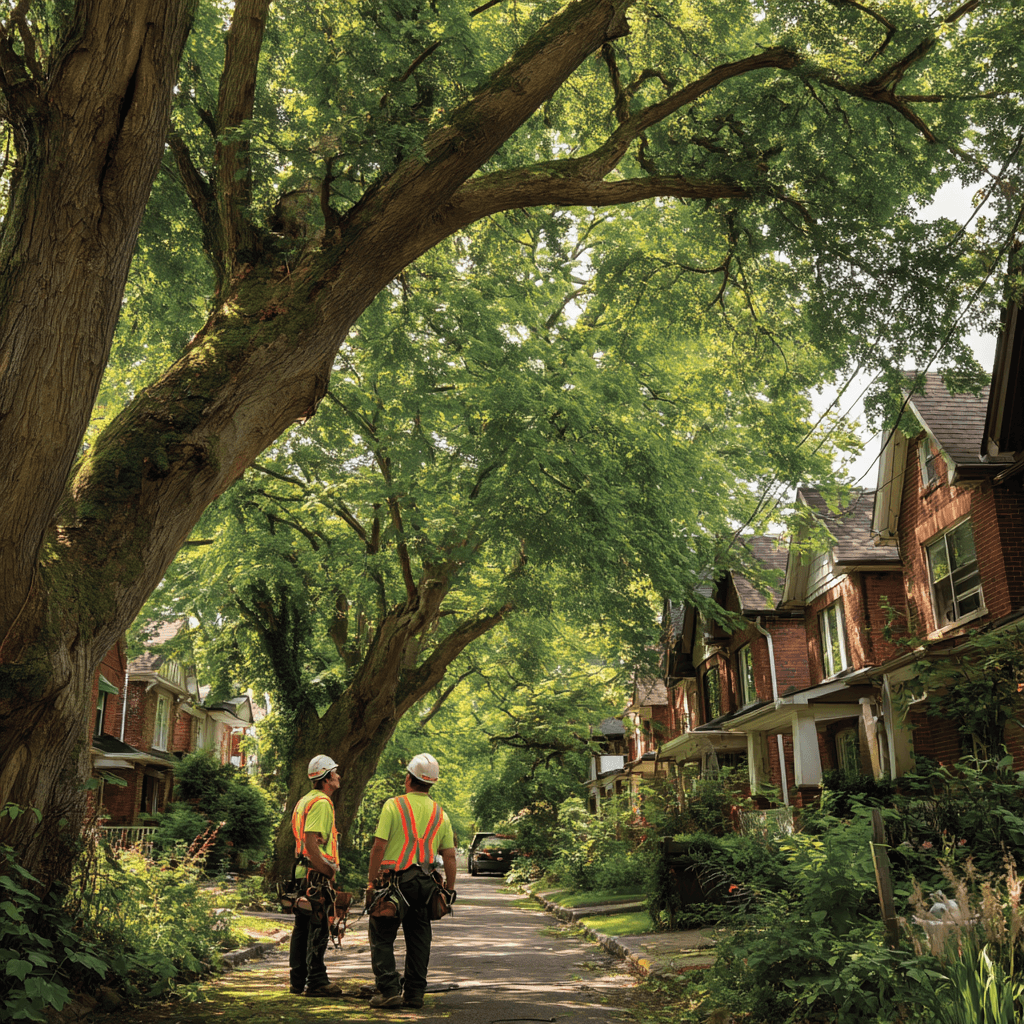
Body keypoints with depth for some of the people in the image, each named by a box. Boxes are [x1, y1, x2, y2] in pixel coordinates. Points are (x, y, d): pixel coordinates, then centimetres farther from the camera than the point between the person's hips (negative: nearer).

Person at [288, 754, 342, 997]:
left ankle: (297, 981, 20)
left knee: (303, 927, 14)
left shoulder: (305, 800, 18)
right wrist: (327, 871, -18)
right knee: (318, 929, -5)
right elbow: (311, 842, -23)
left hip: (303, 871, 10)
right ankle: (316, 981, -2)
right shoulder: (321, 802, -14)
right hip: (315, 874, -10)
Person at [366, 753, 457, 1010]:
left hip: (395, 880, -4)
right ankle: (414, 993, 15)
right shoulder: (440, 814, 7)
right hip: (425, 883, 4)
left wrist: (372, 882, -5)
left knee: (382, 936, 6)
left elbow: (379, 846, -11)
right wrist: (450, 889, 13)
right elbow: (449, 856, 6)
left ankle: (389, 989, -3)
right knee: (418, 939, 12)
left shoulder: (394, 805, -6)